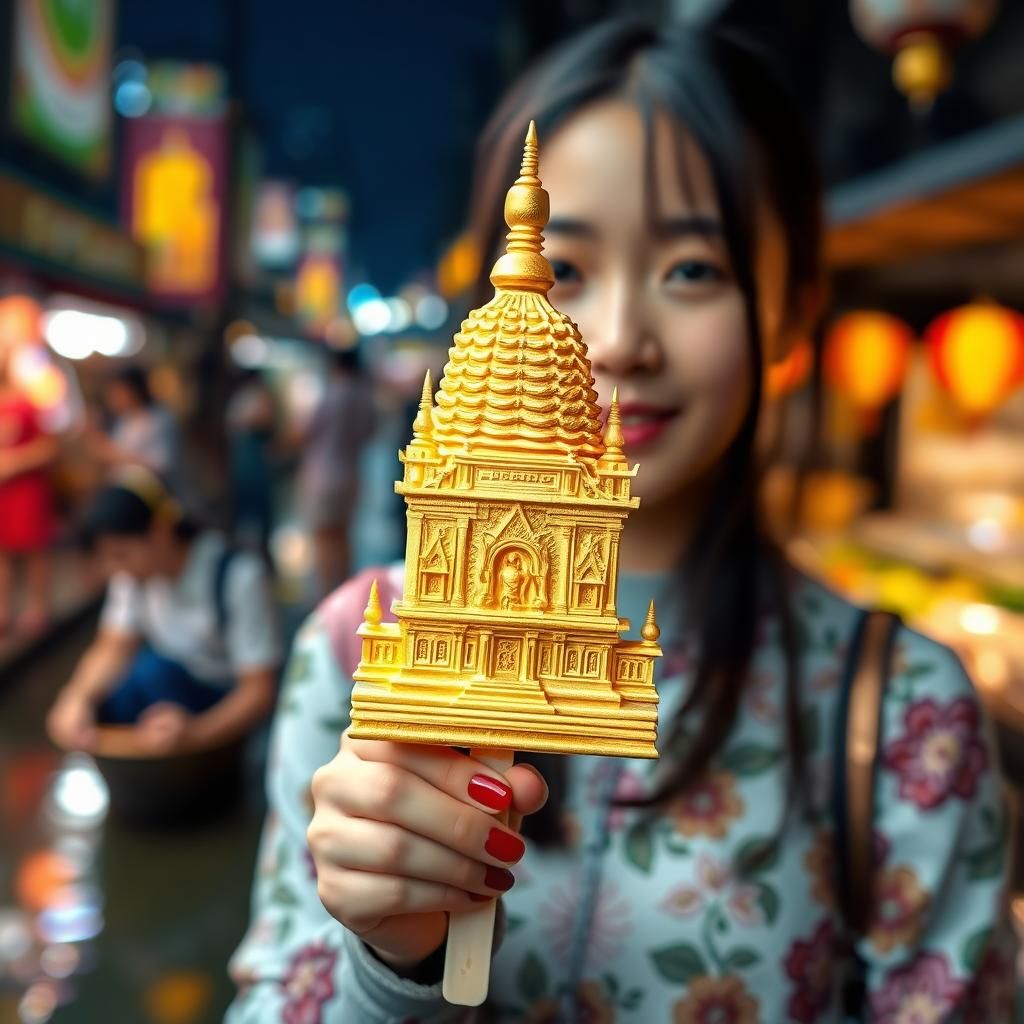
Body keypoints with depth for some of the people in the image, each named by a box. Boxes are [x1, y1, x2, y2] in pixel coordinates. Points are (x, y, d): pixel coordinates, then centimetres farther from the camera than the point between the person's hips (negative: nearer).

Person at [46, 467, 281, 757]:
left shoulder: (238, 577, -22)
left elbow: (260, 690, -22)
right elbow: (113, 648, -2)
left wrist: (193, 733, -39)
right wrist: (78, 698, -23)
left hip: (226, 714, -6)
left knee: (153, 670, -30)